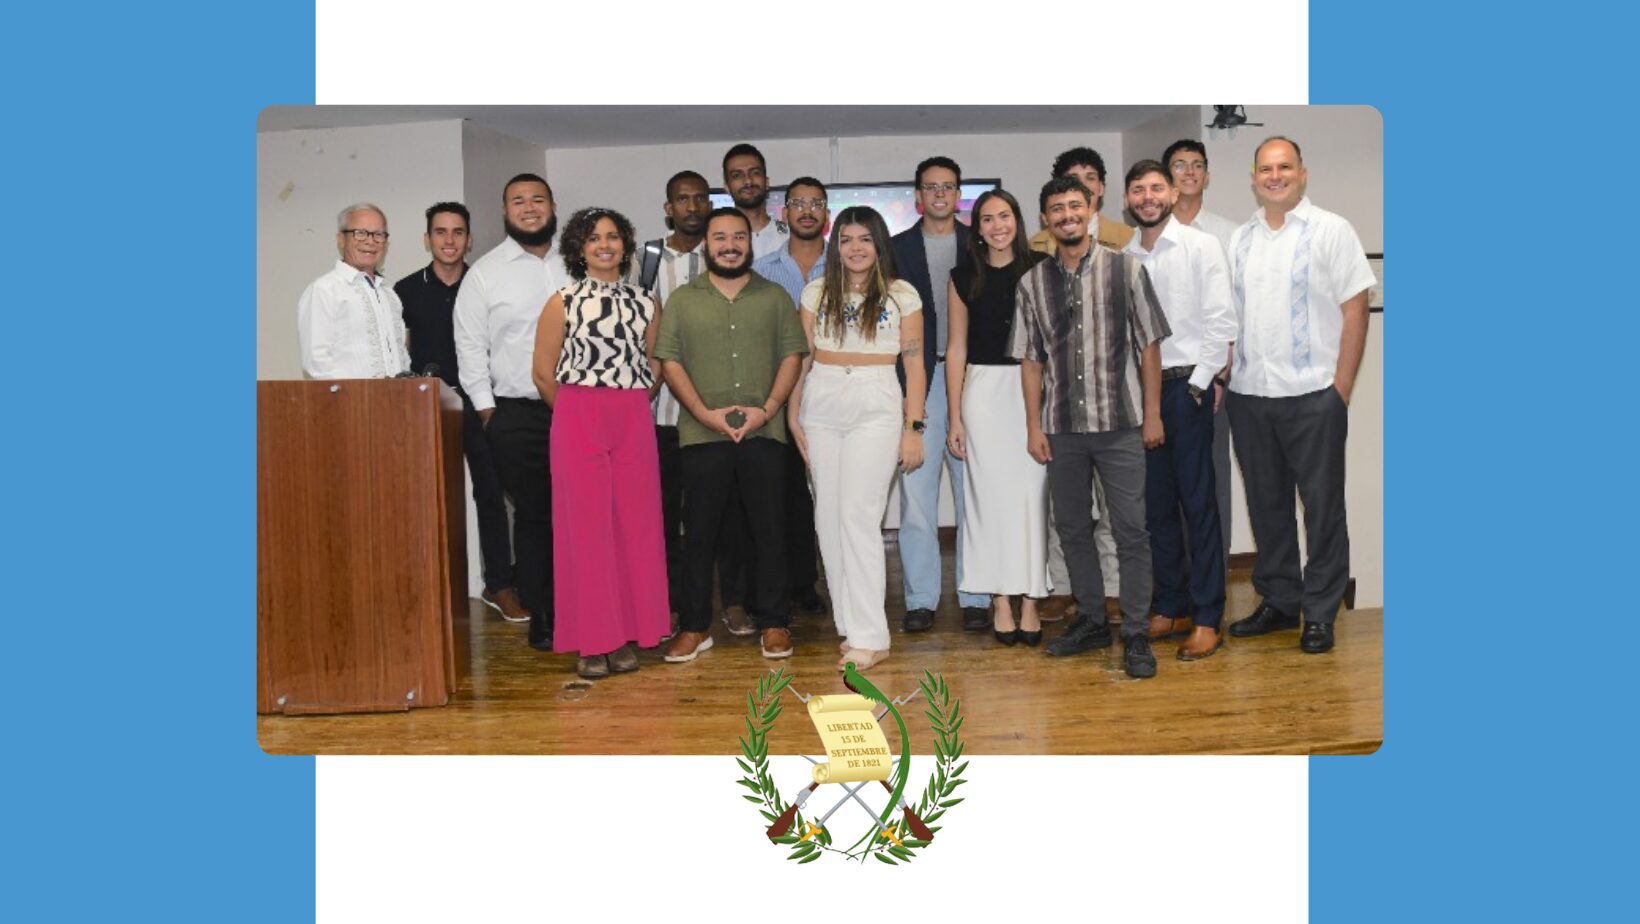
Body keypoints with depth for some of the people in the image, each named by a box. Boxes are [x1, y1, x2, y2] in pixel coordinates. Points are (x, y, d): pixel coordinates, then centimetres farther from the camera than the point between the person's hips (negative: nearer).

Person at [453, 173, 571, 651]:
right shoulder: (484, 273, 3)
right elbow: (470, 347, 2)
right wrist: (486, 410, -2)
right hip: (518, 415, -1)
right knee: (533, 515, 5)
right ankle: (541, 617, 15)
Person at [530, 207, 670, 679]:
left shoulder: (645, 303, 11)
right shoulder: (562, 301, 3)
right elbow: (544, 372, 4)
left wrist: (629, 409, 8)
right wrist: (578, 413, 7)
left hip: (634, 423, 3)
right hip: (577, 422, -3)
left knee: (637, 524, 2)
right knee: (585, 525, -1)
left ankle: (627, 637, 13)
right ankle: (591, 641, 7)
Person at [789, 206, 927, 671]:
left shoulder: (902, 294, 4)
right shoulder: (817, 292, 11)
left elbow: (914, 363, 2)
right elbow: (802, 357, 11)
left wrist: (913, 427, -3)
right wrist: (793, 415, 4)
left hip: (877, 408, -4)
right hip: (822, 406, 4)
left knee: (859, 515, -11)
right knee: (828, 517, 4)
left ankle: (869, 637, -5)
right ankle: (850, 622, 16)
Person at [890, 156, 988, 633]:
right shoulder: (898, 248, 9)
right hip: (918, 380, 0)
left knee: (974, 493, 4)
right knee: (916, 491, 0)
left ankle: (975, 597, 12)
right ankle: (920, 598, 9)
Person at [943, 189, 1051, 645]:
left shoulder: (1041, 268, 4)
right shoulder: (964, 277, 6)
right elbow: (956, 347, 6)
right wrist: (955, 417, 2)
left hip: (1034, 387, 0)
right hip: (984, 389, 1)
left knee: (1031, 492, 0)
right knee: (991, 493, 2)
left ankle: (1030, 600, 9)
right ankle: (1001, 601, 10)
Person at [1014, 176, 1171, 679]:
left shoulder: (1126, 270, 0)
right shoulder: (1033, 283, 6)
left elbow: (1149, 345, 1)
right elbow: (1031, 359, 8)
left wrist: (1153, 413, -2)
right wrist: (1034, 425, 4)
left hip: (1120, 424, -3)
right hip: (1062, 428, 3)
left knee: (1131, 530, -2)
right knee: (1071, 527, 12)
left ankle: (1135, 636, 8)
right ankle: (1091, 621, 28)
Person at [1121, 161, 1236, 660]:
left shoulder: (1201, 246, -1)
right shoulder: (1124, 257, 10)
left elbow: (1221, 320, -5)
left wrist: (1201, 383, -10)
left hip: (1189, 386, -4)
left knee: (1198, 502, -3)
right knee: (1157, 503, 9)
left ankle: (1207, 619, 3)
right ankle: (1170, 607, 19)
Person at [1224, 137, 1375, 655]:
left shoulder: (1331, 230, -1)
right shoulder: (1240, 239, 11)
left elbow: (1355, 312, -5)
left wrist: (1341, 388, -10)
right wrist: (1225, 377, 2)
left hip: (1313, 395, -4)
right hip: (1249, 396, 5)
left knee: (1322, 506, 3)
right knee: (1266, 503, 12)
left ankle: (1320, 613, 13)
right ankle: (1278, 602, 24)